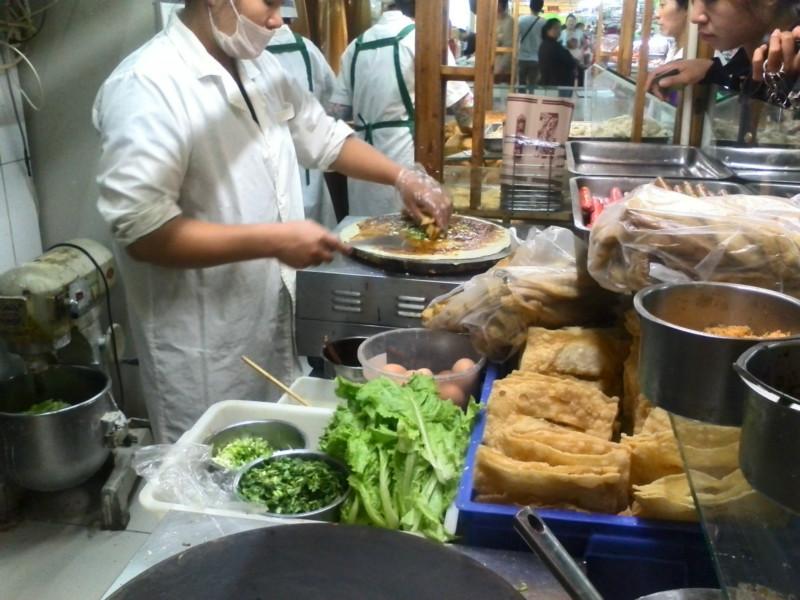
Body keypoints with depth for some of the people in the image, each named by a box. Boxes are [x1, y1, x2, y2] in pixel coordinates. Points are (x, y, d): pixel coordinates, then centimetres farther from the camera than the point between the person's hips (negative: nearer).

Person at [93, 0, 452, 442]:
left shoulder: (259, 67, 6)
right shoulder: (147, 86, -21)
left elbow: (322, 135, 17)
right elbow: (142, 232, -26)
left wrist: (402, 178, 4)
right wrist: (274, 241, -26)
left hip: (274, 321, 8)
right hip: (203, 348, -7)